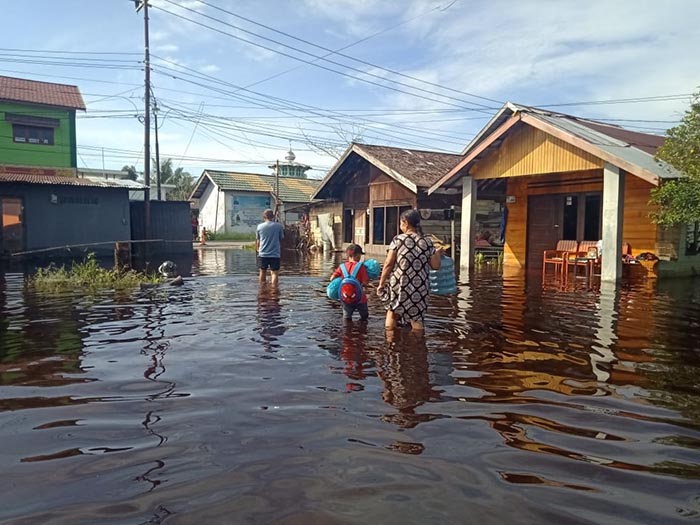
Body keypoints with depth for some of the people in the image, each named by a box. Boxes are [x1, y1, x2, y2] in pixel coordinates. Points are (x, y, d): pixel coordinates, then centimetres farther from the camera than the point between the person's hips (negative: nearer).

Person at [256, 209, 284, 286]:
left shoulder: (260, 226, 2)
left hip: (263, 254, 2)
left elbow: (258, 241, 10)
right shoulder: (279, 226, -3)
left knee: (263, 272, 16)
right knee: (275, 273, -2)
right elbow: (281, 239, 5)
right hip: (275, 254, -2)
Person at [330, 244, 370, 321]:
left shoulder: (343, 266, 1)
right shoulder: (361, 266, -11)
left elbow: (332, 278, -4)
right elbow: (365, 282, -17)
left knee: (346, 317, 11)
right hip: (360, 297, -3)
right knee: (364, 316, 17)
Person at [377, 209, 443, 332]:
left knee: (392, 312, 16)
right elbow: (436, 266, 3)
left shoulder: (398, 239, -6)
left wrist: (381, 283, 0)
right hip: (419, 287, 2)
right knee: (417, 317, 12)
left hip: (399, 285, -1)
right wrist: (438, 253, 22)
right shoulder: (427, 242, 0)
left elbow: (388, 264, -8)